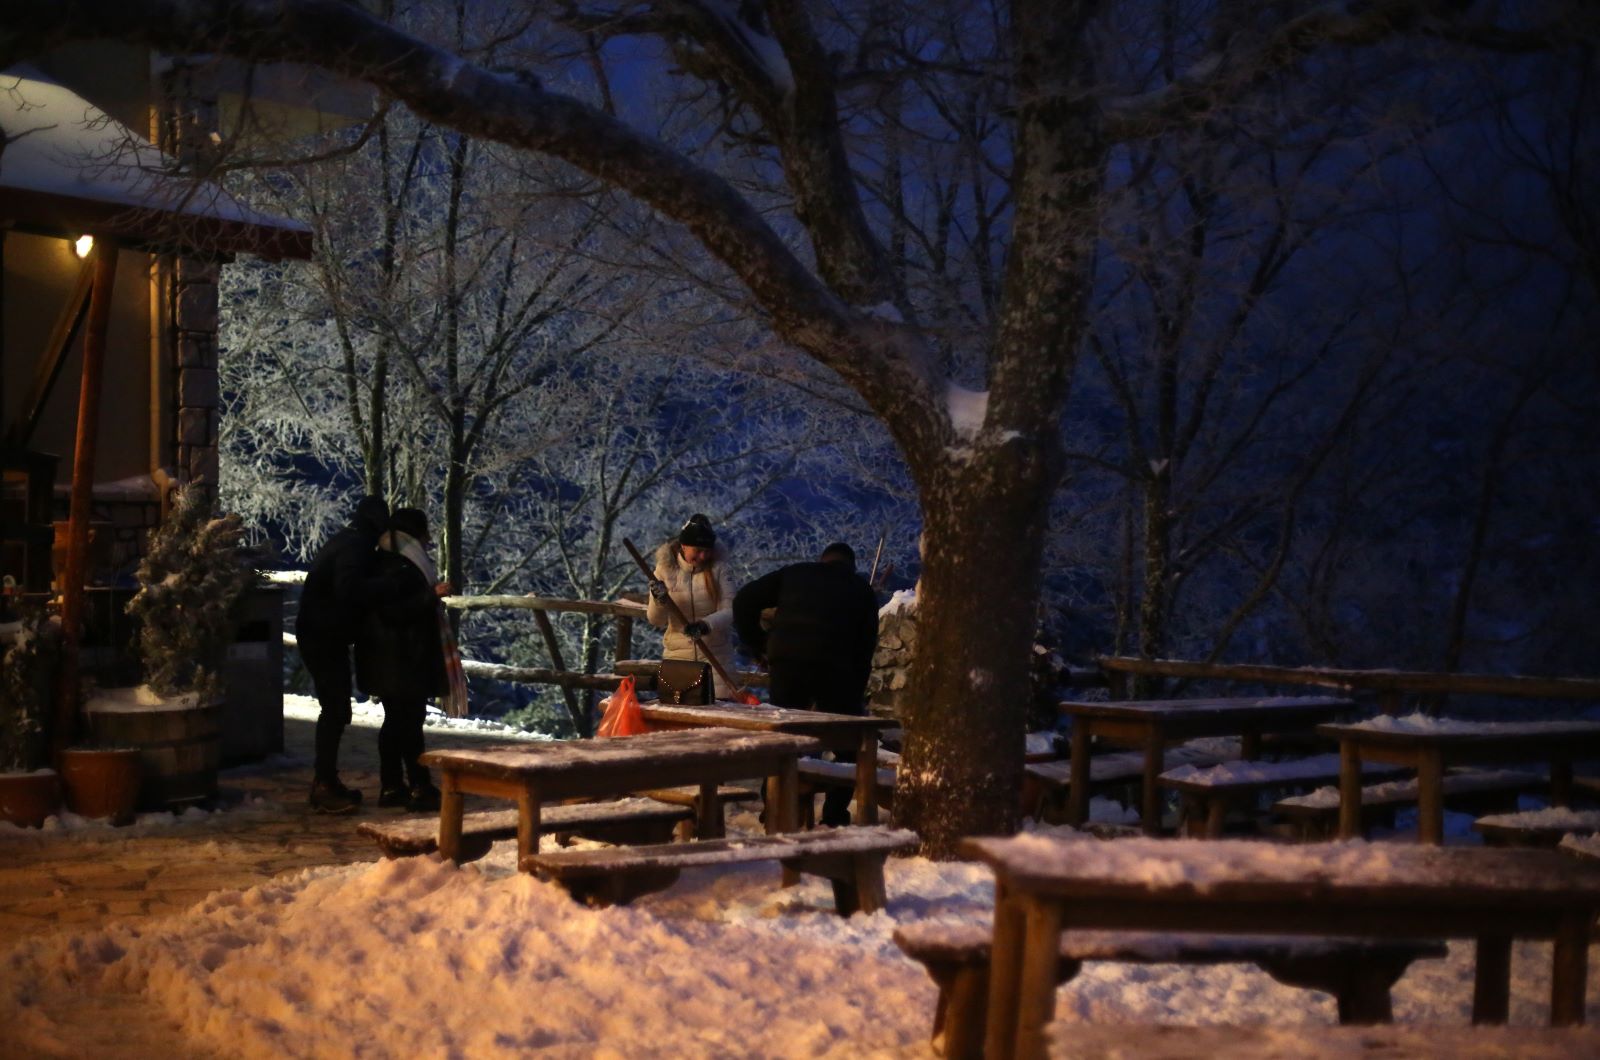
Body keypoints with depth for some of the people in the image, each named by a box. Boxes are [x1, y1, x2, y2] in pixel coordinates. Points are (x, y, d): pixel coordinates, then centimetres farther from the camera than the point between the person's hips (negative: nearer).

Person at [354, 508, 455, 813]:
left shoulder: (402, 565, 14)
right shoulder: (395, 569, -17)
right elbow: (393, 610, -25)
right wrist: (432, 595, -25)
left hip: (400, 661, 11)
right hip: (401, 661, -11)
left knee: (397, 720, 13)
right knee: (409, 722, -9)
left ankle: (391, 787, 17)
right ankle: (420, 789, -8)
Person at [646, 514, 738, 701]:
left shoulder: (718, 567, -2)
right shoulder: (666, 567, -1)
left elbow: (729, 611, -9)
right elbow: (655, 620, -1)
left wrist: (706, 625, -28)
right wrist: (659, 601, -23)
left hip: (715, 654, -1)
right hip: (678, 654, 1)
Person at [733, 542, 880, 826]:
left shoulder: (794, 573, 23)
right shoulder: (861, 589, 21)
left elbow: (744, 601, 15)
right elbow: (865, 648, 19)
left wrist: (757, 646, 20)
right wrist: (857, 695, 26)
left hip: (784, 663, 2)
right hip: (833, 667, -2)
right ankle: (835, 813, 9)